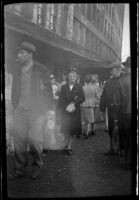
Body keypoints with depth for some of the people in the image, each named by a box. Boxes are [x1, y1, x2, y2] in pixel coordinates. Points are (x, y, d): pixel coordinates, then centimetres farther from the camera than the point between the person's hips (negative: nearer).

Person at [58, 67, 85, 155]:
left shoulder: (79, 87, 5)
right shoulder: (64, 87, 8)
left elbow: (82, 98, -4)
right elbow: (61, 100, 3)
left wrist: (74, 104, -15)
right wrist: (67, 106, -12)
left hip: (75, 111, 0)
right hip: (65, 111, 0)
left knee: (73, 130, 1)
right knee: (66, 130, -2)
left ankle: (69, 147, 11)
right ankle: (68, 146, 15)